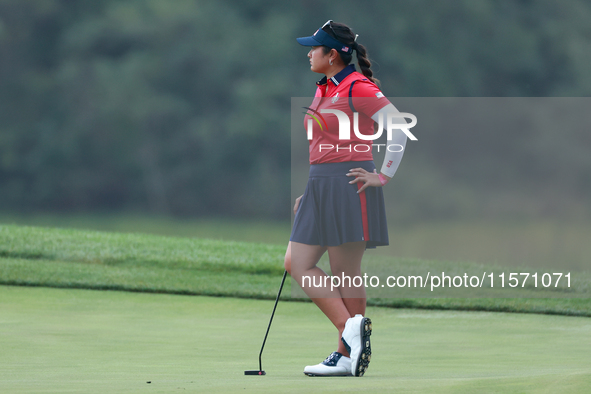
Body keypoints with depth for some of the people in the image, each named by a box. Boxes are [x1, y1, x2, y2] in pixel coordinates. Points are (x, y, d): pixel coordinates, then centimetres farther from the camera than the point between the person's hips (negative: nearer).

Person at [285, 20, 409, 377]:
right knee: (297, 264, 2)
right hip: (321, 186, 9)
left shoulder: (358, 88, -10)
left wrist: (384, 175, -16)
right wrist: (310, 193, 21)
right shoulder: (324, 90, 17)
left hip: (349, 185, -9)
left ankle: (347, 354, -1)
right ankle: (350, 331, 2)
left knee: (345, 274, -6)